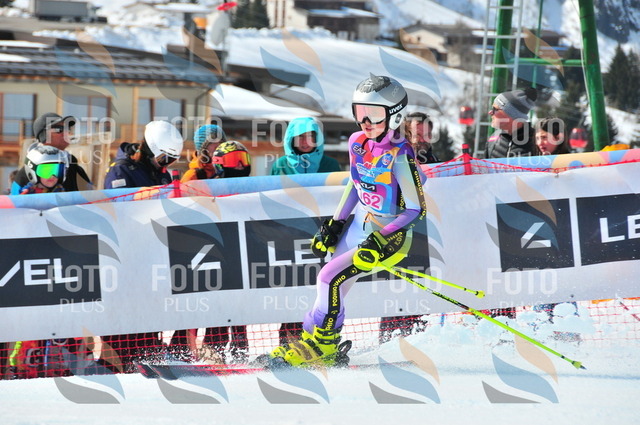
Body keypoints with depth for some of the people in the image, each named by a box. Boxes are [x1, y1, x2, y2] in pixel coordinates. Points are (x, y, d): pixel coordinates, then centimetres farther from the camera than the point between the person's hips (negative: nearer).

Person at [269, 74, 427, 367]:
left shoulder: (399, 155, -24)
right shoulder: (358, 143, -2)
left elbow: (416, 210, -20)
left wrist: (382, 241, -27)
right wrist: (335, 224, 12)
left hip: (391, 237, -7)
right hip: (359, 228, 7)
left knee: (331, 278, -16)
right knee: (331, 286, 5)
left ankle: (322, 347, 0)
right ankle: (316, 342, 19)